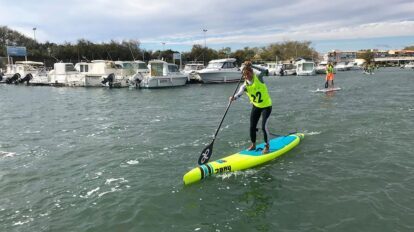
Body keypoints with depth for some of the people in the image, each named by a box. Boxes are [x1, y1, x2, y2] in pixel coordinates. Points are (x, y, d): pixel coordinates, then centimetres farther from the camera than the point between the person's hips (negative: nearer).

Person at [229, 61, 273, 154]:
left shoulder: (258, 78, -17)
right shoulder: (244, 86, -12)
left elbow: (263, 71, -36)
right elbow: (239, 94, -28)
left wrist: (251, 66, -38)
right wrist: (233, 98, -50)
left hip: (266, 106, -4)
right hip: (256, 107, 4)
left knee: (264, 126, -13)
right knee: (252, 127, 5)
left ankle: (267, 146, 6)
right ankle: (253, 145, 27)